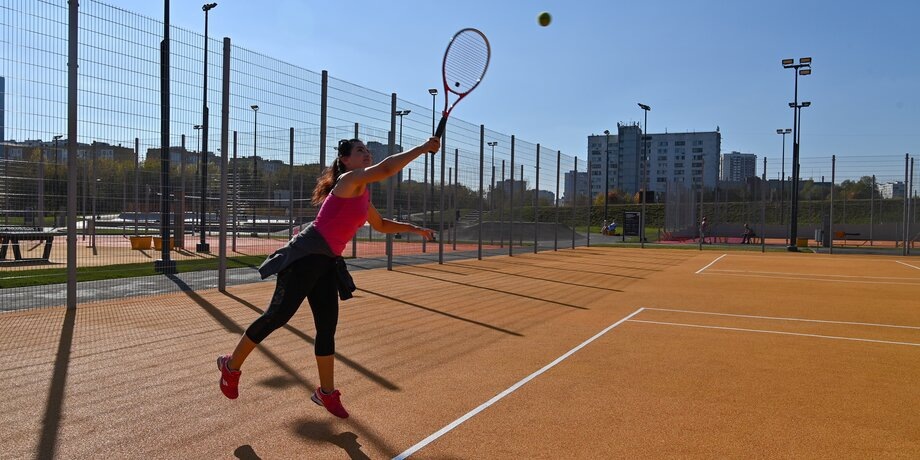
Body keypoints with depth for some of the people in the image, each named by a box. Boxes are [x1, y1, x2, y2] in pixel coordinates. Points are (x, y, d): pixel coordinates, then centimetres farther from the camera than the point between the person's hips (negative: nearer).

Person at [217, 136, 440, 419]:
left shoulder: (362, 193, 17)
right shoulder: (349, 179, -10)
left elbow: (381, 225, 32)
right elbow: (385, 169, -27)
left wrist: (414, 228, 27)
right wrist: (422, 148, -21)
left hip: (327, 263, 9)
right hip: (306, 255, -9)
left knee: (327, 326, 10)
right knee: (279, 315, -5)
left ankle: (327, 393, 21)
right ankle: (231, 366, 16)